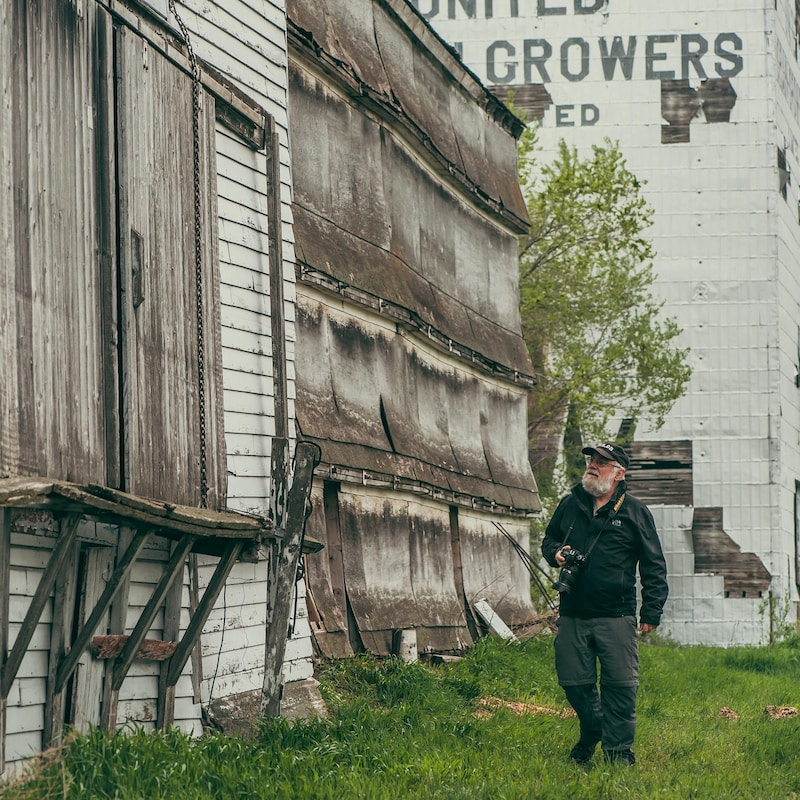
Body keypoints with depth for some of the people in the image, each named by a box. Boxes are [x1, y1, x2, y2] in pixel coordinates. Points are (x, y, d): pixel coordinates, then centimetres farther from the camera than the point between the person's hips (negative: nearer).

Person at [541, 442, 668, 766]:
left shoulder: (635, 512, 1)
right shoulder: (570, 504, 11)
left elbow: (654, 566, 3)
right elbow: (548, 540, 27)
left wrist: (651, 612, -2)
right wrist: (556, 553, 1)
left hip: (616, 617, -3)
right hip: (572, 615, 4)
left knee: (620, 684, -5)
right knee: (574, 682, 7)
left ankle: (618, 749, 5)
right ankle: (592, 731, 32)